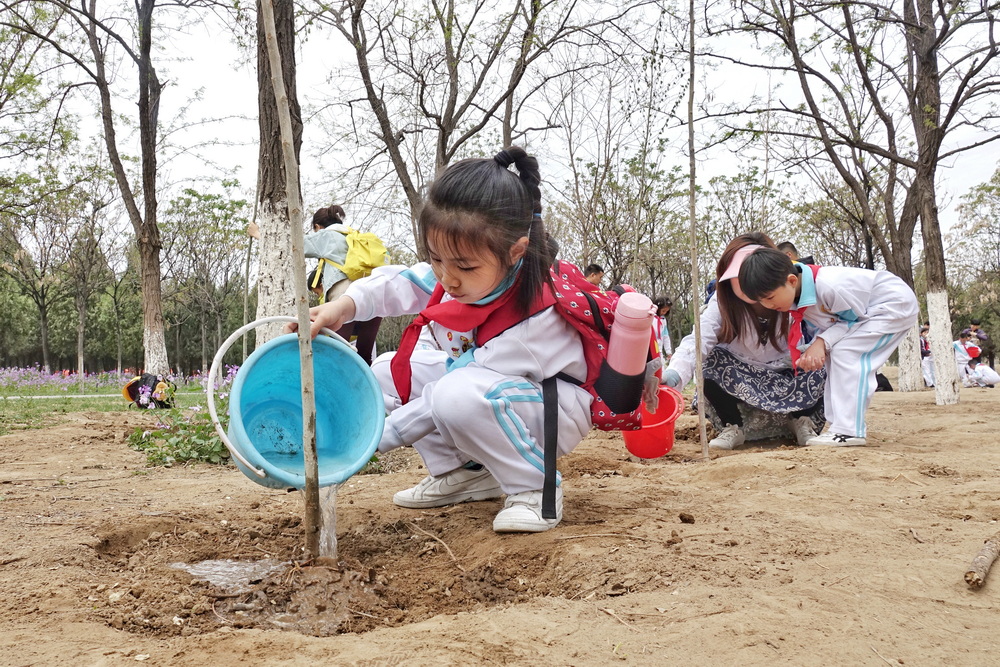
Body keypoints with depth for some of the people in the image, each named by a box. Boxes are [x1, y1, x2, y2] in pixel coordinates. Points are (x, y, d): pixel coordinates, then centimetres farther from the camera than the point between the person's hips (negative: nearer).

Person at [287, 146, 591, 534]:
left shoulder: (537, 319, -34)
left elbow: (462, 383, -30)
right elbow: (402, 285, 2)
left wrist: (375, 436, -25)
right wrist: (345, 305, -19)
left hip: (555, 412, -8)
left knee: (459, 394, -37)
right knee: (385, 373, 1)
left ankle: (535, 488, -15)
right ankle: (467, 472, 5)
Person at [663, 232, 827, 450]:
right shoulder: (721, 304, -23)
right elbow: (698, 341, -36)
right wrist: (674, 373, -55)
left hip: (787, 377, 0)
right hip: (742, 379, 0)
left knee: (818, 366, -28)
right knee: (711, 362, -28)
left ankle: (801, 422, -1)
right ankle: (733, 428, -10)